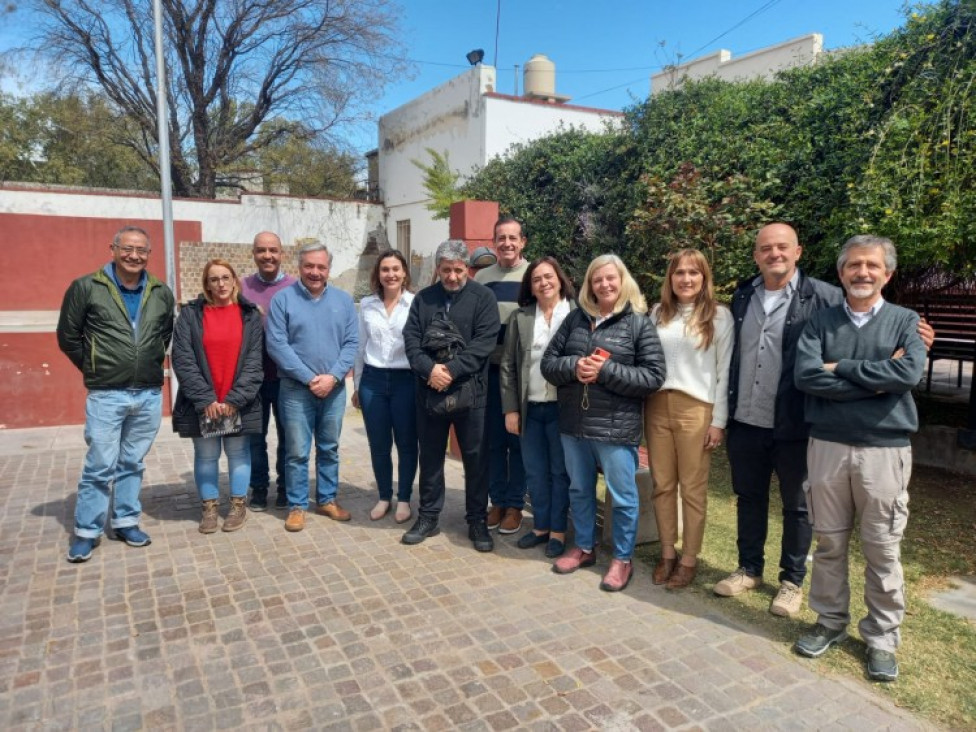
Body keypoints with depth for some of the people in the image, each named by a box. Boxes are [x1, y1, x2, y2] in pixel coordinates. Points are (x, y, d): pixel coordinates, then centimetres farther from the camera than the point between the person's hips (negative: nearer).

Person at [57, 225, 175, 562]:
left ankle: (126, 522, 26)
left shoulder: (162, 294, 5)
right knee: (99, 467, 1)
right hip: (106, 395, -3)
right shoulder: (86, 288, -5)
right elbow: (68, 337, 3)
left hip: (150, 395, 3)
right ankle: (86, 532, 15)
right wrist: (94, 369, 5)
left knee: (133, 464, 14)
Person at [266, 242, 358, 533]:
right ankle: (297, 506, 17)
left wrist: (333, 377, -13)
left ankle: (327, 499, 27)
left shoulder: (343, 300, 5)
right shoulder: (283, 299, -5)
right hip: (296, 390, -3)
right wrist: (309, 378, -15)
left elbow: (351, 343, 0)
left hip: (334, 389, 3)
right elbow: (277, 345, -11)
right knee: (297, 452, 4)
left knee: (329, 449, 14)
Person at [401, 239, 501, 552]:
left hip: (469, 391, -2)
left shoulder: (482, 297, 0)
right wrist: (429, 368, -15)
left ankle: (477, 520, 20)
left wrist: (452, 370, -18)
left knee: (476, 457, 6)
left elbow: (484, 341, -10)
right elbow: (411, 339, 1)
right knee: (430, 456, 12)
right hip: (429, 390, 3)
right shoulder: (423, 298, 9)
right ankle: (428, 517, 27)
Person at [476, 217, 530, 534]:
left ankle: (515, 505, 17)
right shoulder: (481, 277, 8)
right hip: (489, 368, 3)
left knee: (518, 439, 5)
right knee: (493, 439, 9)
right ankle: (497, 501, 22)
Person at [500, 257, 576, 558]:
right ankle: (540, 527, 29)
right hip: (530, 408, 3)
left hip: (562, 407, -3)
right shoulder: (519, 317, 6)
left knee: (560, 472, 8)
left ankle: (558, 531, 22)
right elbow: (508, 365, 5)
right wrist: (510, 409, 0)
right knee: (534, 473, 13)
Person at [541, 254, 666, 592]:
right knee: (579, 490, 19)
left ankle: (622, 559, 25)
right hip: (573, 424, 5)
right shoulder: (575, 318, 7)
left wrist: (606, 371, -19)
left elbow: (653, 376, -12)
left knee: (623, 496, 7)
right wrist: (574, 366, -15)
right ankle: (584, 547, 38)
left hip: (616, 427, -4)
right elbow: (548, 362, 6)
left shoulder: (639, 322, -5)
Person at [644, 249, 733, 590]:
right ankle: (667, 553, 23)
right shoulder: (658, 313, 11)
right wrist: (644, 407, 3)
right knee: (662, 485, 10)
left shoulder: (719, 316, -1)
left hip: (696, 408, -3)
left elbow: (725, 370, -3)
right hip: (657, 406, 4)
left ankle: (689, 559, 17)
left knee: (693, 488, 4)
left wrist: (718, 421, -6)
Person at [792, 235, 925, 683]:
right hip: (827, 446, 1)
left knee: (882, 550, 7)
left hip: (885, 450, -1)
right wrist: (877, 379, -12)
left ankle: (882, 638, 24)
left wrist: (841, 369, -12)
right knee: (829, 543, 11)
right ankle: (830, 622, 28)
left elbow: (910, 373, -15)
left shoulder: (905, 321, 3)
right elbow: (806, 377, -11)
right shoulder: (820, 323, 4)